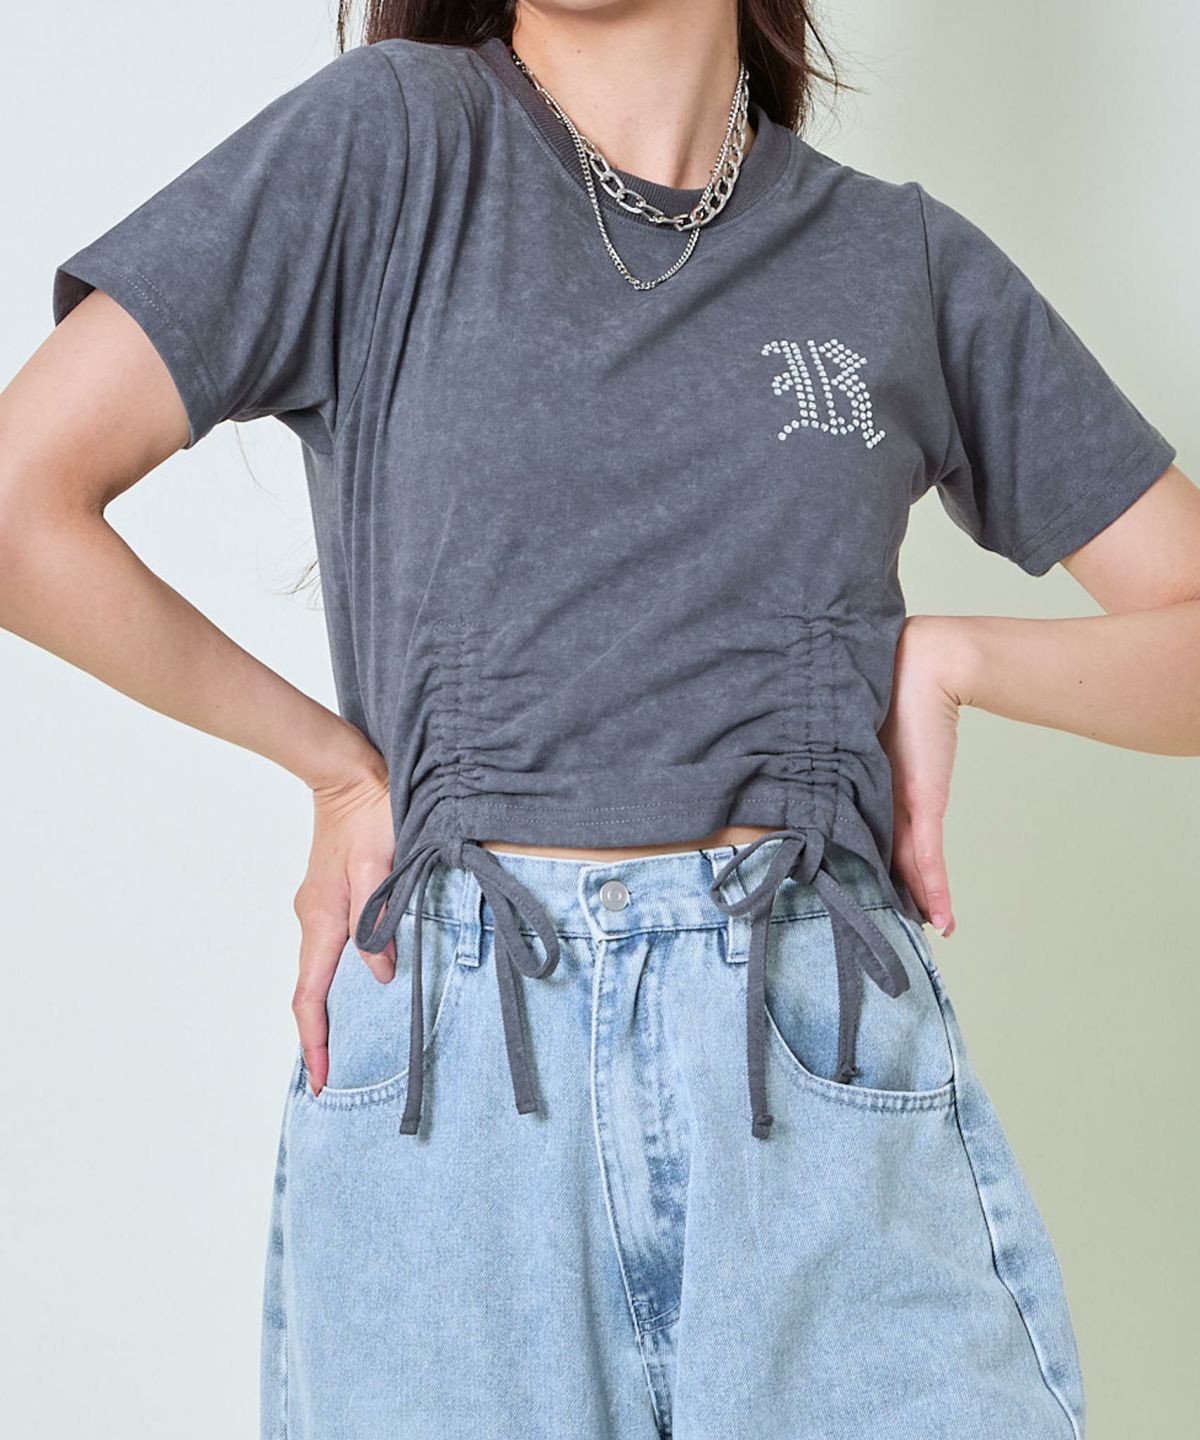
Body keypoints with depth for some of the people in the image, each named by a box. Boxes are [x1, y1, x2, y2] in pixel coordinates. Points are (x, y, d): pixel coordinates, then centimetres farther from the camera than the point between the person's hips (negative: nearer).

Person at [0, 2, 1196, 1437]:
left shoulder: (908, 258, 10)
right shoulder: (391, 136, 2)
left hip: (823, 1063, 2)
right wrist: (335, 762, 1)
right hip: (445, 1072, -1)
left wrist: (939, 654, -3)